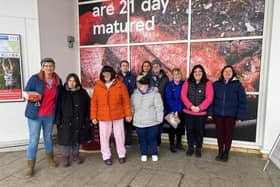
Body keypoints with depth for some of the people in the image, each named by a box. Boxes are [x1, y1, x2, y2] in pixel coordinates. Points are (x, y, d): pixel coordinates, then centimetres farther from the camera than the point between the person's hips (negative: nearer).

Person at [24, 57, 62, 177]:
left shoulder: (58, 80, 0)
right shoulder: (35, 78, -11)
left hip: (50, 115, 4)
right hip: (35, 114, -3)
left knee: (48, 137, 19)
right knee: (34, 140, 1)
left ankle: (50, 159, 38)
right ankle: (30, 166, 17)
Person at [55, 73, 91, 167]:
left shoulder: (82, 93, 2)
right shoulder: (62, 92, -2)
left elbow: (88, 106, 4)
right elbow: (58, 107, -3)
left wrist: (87, 119, -1)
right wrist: (58, 120, -9)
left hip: (79, 121, 2)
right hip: (66, 121, -2)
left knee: (77, 138, 12)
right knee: (66, 138, 5)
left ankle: (75, 154, 31)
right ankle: (65, 156, 23)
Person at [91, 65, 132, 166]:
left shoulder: (120, 85, -4)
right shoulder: (98, 86, 0)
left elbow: (126, 100, -2)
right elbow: (94, 102, 2)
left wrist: (128, 114, -3)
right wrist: (93, 116, 0)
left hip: (118, 115, -1)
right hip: (103, 116, 1)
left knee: (119, 135, 11)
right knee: (104, 136, 8)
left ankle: (121, 154, 29)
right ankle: (106, 156, 26)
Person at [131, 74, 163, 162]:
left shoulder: (155, 93, -11)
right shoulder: (135, 94, 2)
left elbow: (159, 107, -8)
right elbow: (132, 107, 14)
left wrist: (159, 119, -7)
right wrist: (132, 117, 13)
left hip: (153, 122, -3)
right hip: (139, 122, 3)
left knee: (152, 138, 11)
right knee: (142, 139, 15)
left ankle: (154, 154, 33)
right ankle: (144, 154, 35)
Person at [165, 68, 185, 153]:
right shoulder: (169, 85, -8)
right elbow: (169, 99, -11)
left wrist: (179, 110, -9)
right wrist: (175, 110, -16)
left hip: (181, 110, 3)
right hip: (172, 110, -3)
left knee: (180, 127, 14)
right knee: (172, 128, 8)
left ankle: (179, 143, 32)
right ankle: (172, 144, 25)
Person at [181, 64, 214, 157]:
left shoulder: (207, 83, -1)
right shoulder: (187, 83, 3)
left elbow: (209, 98, -8)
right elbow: (183, 95, -4)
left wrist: (199, 107, -15)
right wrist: (191, 106, -14)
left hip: (201, 113, -1)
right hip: (188, 112, 1)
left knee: (199, 131, 9)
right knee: (189, 130, 11)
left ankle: (198, 149, 28)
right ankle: (190, 148, 29)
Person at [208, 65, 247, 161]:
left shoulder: (237, 85, 0)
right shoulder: (216, 84, 4)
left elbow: (242, 101, -1)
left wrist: (240, 116, -7)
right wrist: (210, 112, -3)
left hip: (231, 114, -1)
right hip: (218, 114, 1)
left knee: (228, 133, 8)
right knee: (219, 132, 9)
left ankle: (226, 152, 26)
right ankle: (220, 151, 27)